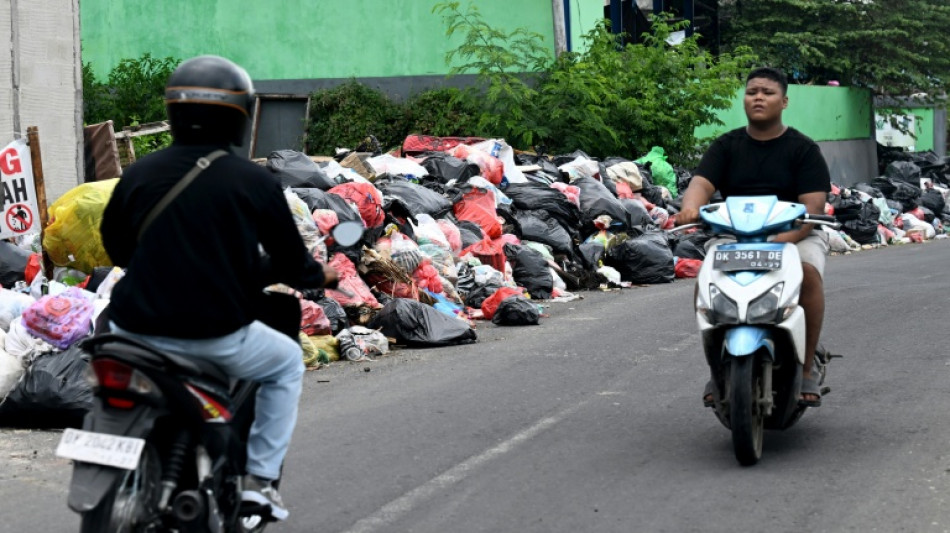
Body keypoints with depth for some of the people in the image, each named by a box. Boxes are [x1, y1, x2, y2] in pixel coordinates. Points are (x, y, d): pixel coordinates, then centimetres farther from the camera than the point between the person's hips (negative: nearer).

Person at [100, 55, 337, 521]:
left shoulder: (139, 173, 3)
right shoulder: (254, 181, -5)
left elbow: (114, 246, 18)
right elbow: (290, 264, 2)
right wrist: (319, 276, 26)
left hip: (141, 330, 3)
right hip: (217, 335, -3)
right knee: (287, 362, 26)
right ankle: (260, 478, 16)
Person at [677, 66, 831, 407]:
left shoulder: (803, 149, 2)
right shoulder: (726, 146, 10)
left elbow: (813, 205, -9)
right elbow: (701, 183, -7)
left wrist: (781, 239, -28)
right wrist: (690, 208, -33)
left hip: (794, 236, -2)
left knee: (808, 272, -34)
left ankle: (807, 369, -21)